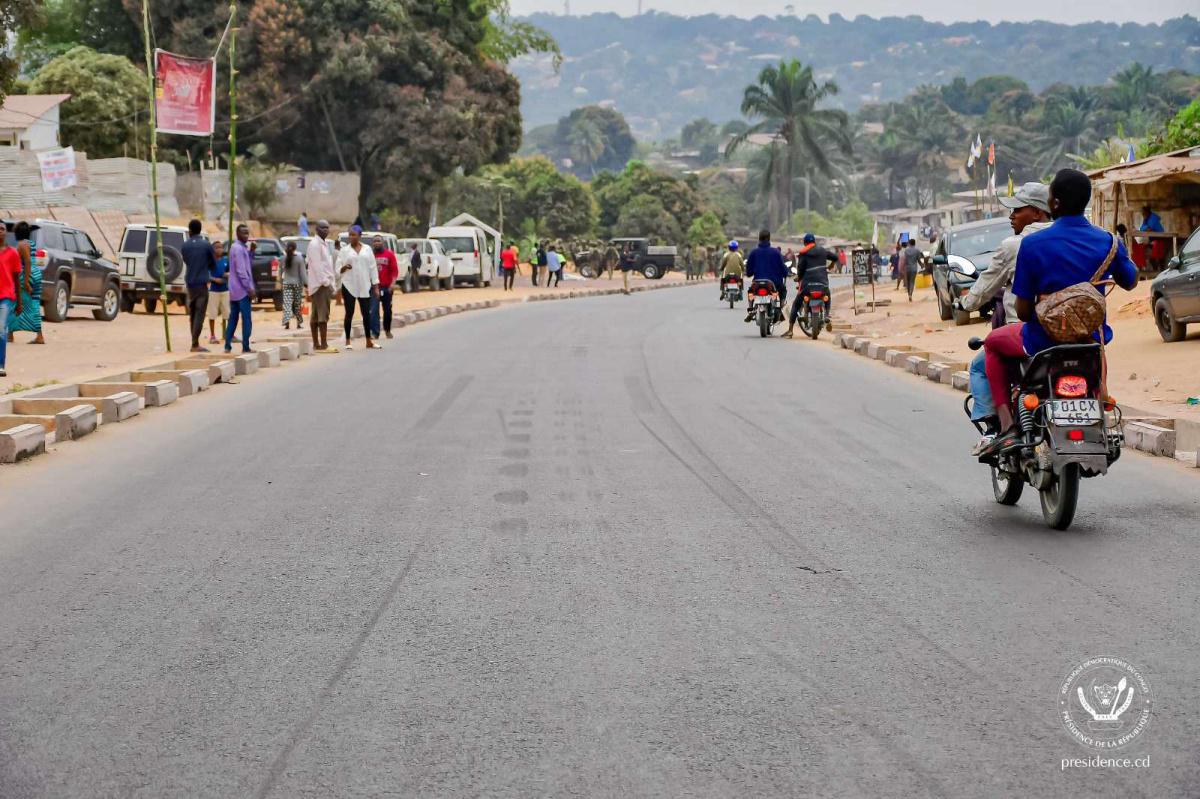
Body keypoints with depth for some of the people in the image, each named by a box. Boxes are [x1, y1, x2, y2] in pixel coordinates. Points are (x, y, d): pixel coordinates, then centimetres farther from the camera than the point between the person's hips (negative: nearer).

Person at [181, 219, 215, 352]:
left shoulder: (185, 246, 3)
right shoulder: (206, 245, -6)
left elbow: (186, 261, 14)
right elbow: (213, 265, 3)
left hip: (189, 283, 4)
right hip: (202, 283, -4)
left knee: (192, 314, 14)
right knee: (199, 314, -5)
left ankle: (195, 343, 18)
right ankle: (195, 345, -10)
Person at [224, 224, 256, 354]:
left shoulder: (235, 247, 17)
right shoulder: (239, 248, -14)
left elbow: (249, 265, 18)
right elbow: (241, 270, -20)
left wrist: (251, 252, 5)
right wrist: (249, 288, -20)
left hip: (234, 290, 10)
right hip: (243, 289, -10)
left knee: (233, 318, 10)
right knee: (246, 319, -6)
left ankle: (228, 346, 8)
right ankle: (246, 347, -7)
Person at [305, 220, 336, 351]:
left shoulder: (324, 244, 19)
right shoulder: (315, 244, -11)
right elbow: (316, 265, -17)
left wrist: (332, 280, 16)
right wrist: (325, 281, -20)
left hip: (325, 283, 10)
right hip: (321, 284, -10)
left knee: (315, 315, 10)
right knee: (322, 315, -12)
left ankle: (316, 343, 12)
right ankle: (323, 344, -14)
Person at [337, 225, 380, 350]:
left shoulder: (367, 249, 8)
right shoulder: (344, 250, 3)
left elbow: (373, 268, 7)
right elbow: (338, 269, 1)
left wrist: (376, 286, 3)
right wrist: (344, 268, -22)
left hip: (365, 287, 2)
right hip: (349, 286, -2)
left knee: (366, 314, 4)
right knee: (349, 314, 1)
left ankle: (369, 341, 10)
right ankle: (348, 341, 6)